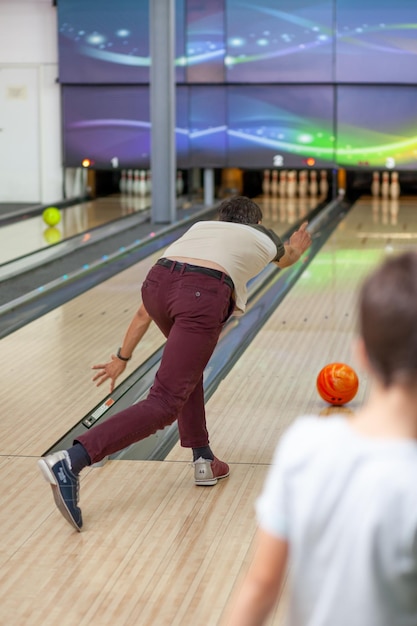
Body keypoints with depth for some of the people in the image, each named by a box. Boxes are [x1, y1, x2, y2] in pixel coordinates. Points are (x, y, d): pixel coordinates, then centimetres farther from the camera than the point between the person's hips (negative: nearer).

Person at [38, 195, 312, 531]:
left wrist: (123, 357, 36)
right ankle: (70, 461, -24)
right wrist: (296, 247, 81)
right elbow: (286, 258, 58)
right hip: (203, 297, -5)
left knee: (188, 368, 32)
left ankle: (203, 460, 32)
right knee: (164, 404, -9)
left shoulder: (201, 227, 35)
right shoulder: (262, 237, 30)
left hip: (158, 282, 5)